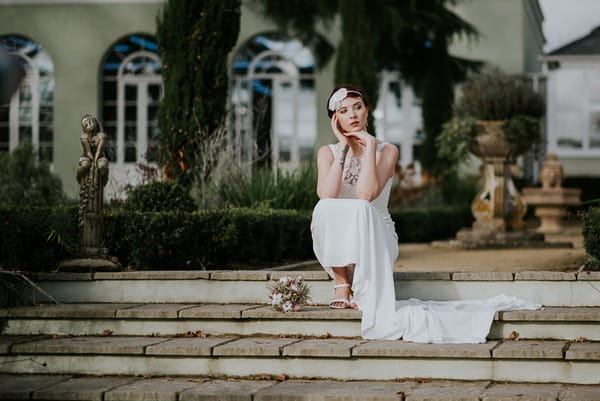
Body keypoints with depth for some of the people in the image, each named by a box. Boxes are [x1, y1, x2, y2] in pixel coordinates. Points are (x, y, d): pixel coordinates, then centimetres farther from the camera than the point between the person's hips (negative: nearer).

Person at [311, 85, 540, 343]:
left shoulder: (386, 151, 0)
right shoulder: (328, 152, 6)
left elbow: (366, 195, -18)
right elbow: (326, 196, -16)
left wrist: (369, 146, -14)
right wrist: (343, 146, -10)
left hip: (375, 241, -1)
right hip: (335, 247, 1)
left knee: (359, 210, -35)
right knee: (326, 208, -32)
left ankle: (361, 293, -28)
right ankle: (341, 283, -21)